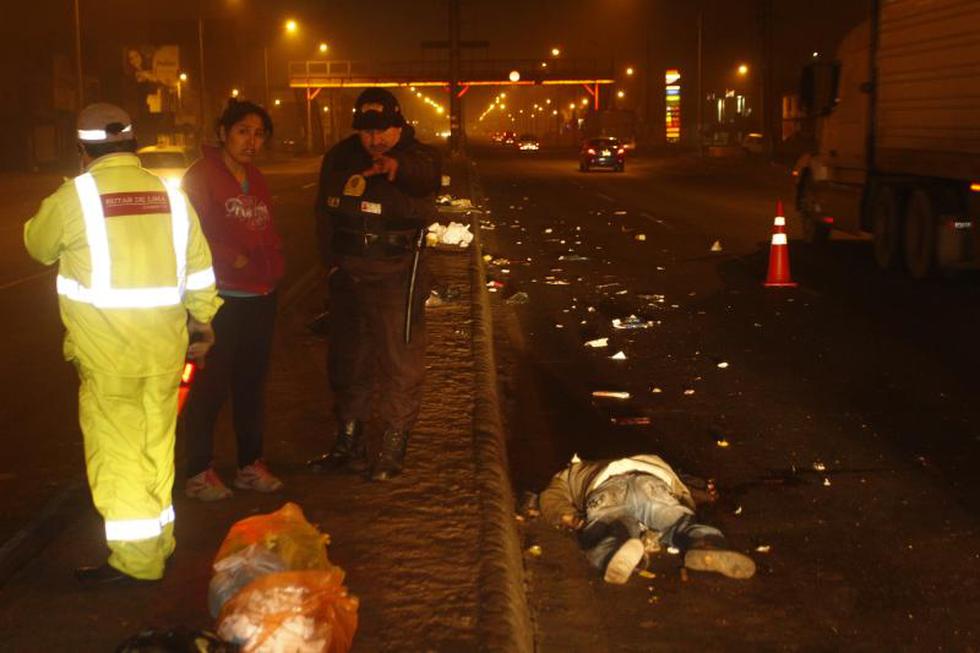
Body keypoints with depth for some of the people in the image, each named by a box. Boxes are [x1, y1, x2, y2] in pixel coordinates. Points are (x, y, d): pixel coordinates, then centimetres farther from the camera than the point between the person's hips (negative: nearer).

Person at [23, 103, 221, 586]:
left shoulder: (74, 196, -10)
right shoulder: (170, 196, 4)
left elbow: (38, 246, 7)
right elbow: (199, 271, 8)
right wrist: (202, 323, 19)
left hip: (107, 353, -5)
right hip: (165, 347, 5)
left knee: (118, 453, 4)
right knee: (156, 444, 17)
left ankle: (136, 558, 10)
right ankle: (158, 540, 30)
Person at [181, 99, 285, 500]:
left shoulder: (255, 179, 16)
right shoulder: (202, 176, -7)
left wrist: (272, 267, 7)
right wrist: (233, 260, -17)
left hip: (260, 297, 8)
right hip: (220, 298, -7)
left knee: (252, 381, 13)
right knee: (212, 384, -4)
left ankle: (250, 464, 24)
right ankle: (198, 473, 5)